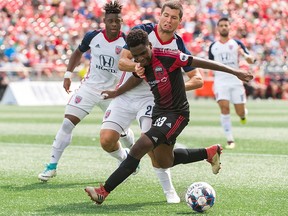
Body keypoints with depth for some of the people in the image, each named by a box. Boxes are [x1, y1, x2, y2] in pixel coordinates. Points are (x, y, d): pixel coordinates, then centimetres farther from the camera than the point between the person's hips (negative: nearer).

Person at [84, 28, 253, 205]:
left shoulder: (167, 56, -23)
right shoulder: (141, 65, -3)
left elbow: (201, 63, -19)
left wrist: (235, 72, -16)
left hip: (177, 113, -9)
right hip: (159, 112, 9)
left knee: (140, 147, -21)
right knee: (165, 162, 19)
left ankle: (104, 191, -17)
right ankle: (210, 153, 36)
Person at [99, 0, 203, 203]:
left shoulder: (179, 46, -6)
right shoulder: (142, 31, -8)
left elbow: (198, 79, -4)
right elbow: (122, 62, -12)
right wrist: (138, 66, -34)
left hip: (151, 98, -1)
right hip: (125, 95, 1)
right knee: (106, 139, -14)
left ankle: (169, 190, -5)